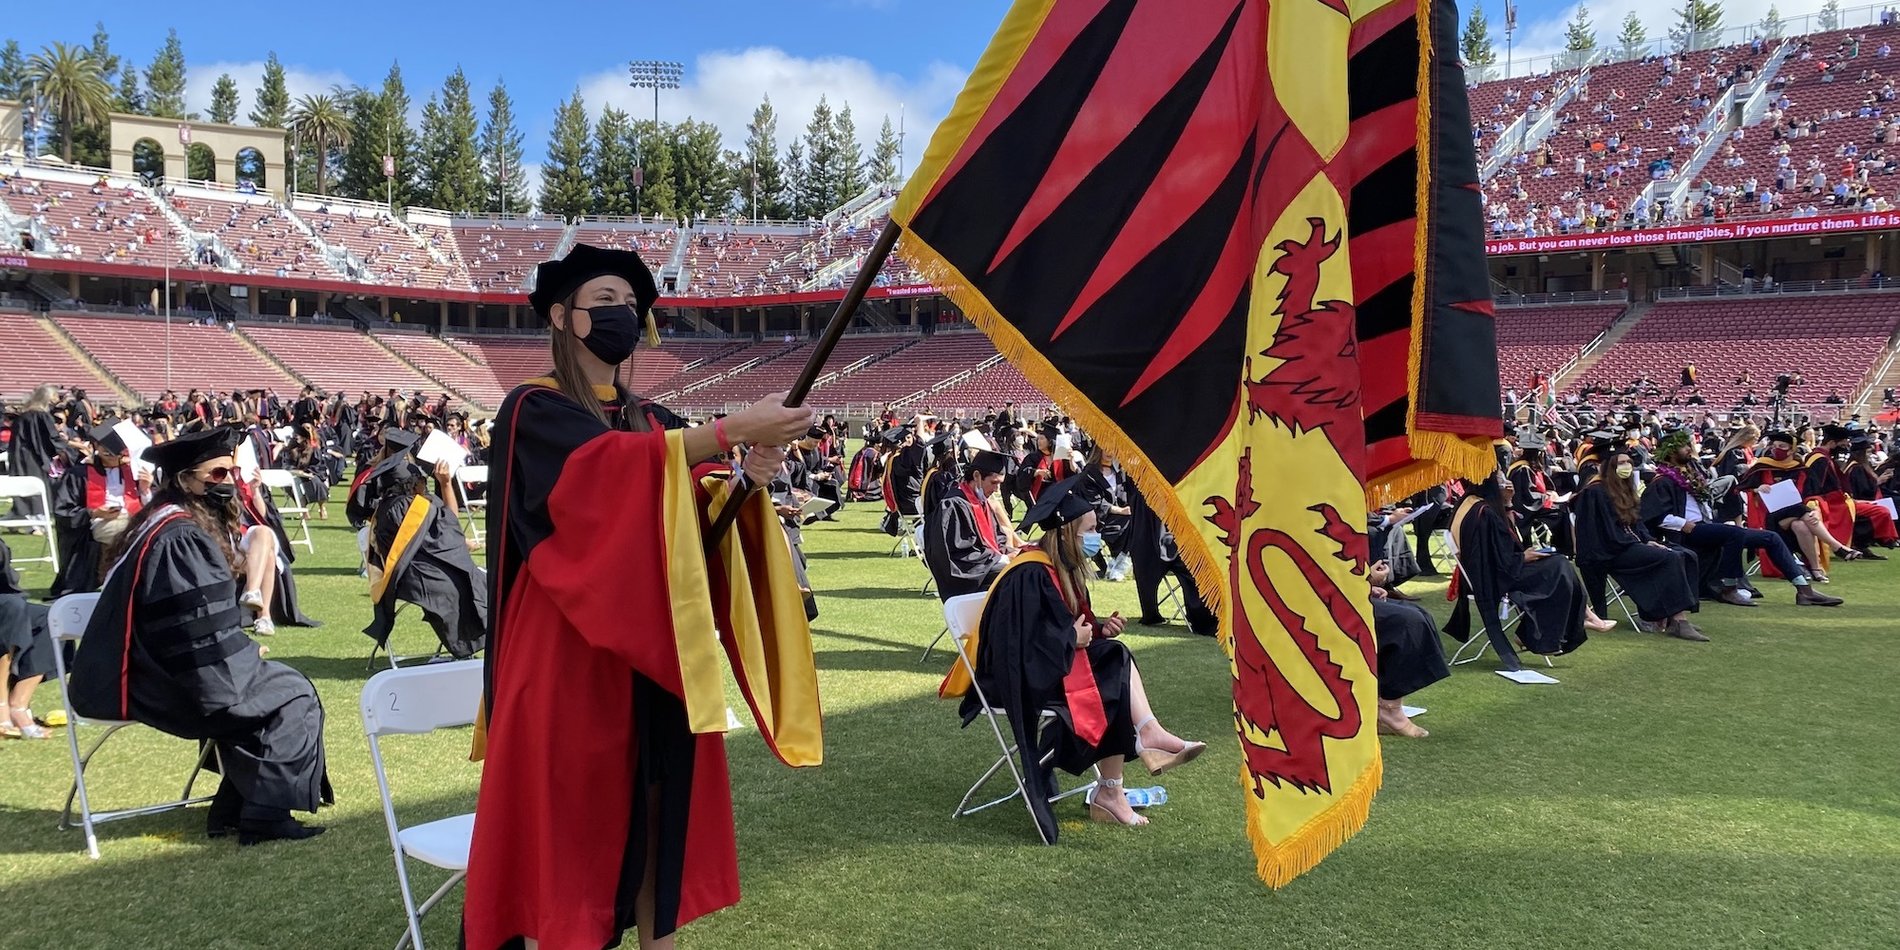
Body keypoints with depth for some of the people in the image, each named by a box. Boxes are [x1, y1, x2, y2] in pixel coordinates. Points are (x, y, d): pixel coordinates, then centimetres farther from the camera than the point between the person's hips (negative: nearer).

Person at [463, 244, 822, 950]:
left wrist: (746, 480, -21)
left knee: (660, 804, 7)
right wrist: (735, 429, -32)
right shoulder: (533, 410, -4)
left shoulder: (654, 421, 15)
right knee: (566, 812, -2)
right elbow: (605, 467, -24)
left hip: (657, 648, 6)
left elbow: (696, 509, 2)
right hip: (570, 649, -5)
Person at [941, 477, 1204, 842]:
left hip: (1045, 664, 9)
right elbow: (1025, 643, -27)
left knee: (1116, 658, -7)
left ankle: (1148, 736, -14)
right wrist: (1074, 637, -16)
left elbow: (1072, 622, 16)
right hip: (1018, 679, -9)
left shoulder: (1063, 567, 7)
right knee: (1111, 691, -15)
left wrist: (1097, 626, -3)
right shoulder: (1030, 576, -22)